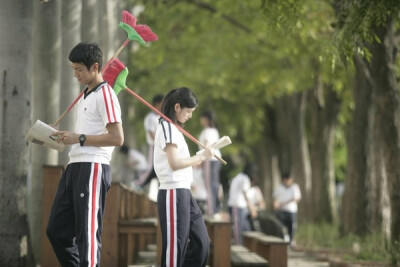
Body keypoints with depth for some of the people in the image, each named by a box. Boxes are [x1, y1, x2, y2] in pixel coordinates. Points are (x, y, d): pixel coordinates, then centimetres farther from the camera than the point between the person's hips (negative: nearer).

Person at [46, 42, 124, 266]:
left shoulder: (105, 95, -9)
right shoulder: (85, 96, 21)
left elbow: (117, 138, -17)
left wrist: (80, 138, -16)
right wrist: (68, 137, 11)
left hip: (93, 168, -10)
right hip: (75, 166, 10)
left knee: (88, 232, -9)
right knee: (57, 230, 10)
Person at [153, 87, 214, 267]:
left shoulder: (174, 129, 19)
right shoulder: (167, 127, -10)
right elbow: (174, 163, -19)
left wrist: (201, 157, 8)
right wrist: (201, 157, -11)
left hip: (184, 193, 10)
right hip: (173, 193, -10)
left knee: (201, 243, 9)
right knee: (176, 245, -7)